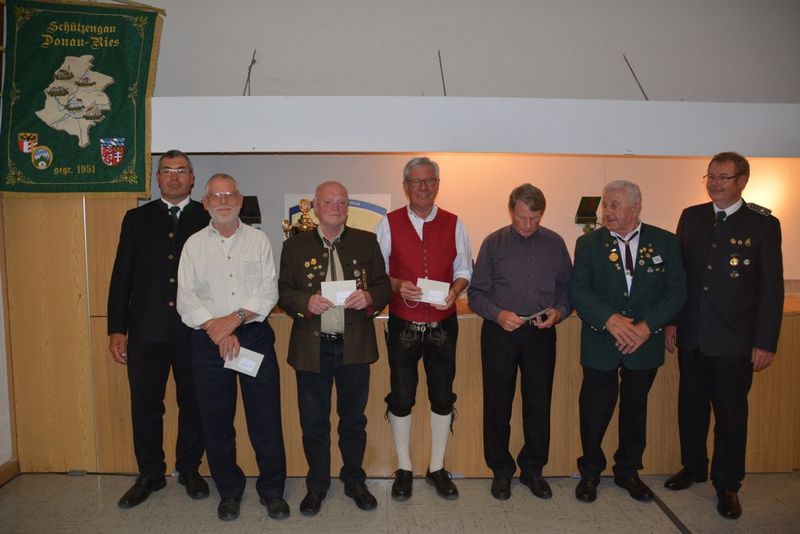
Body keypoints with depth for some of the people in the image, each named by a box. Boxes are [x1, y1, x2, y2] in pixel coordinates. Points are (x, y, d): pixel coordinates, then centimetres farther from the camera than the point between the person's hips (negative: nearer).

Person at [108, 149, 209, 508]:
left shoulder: (208, 219, 2)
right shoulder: (137, 219, 9)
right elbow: (121, 276, 7)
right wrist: (116, 328, 2)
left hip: (195, 331, -1)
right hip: (146, 331, 2)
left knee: (193, 405, 10)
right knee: (145, 407, 10)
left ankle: (189, 470, 29)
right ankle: (150, 475, 28)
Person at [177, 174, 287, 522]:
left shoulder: (258, 239, 5)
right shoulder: (194, 245, 6)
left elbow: (269, 290, -4)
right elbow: (186, 299, -1)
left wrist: (235, 318, -15)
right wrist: (218, 331, -13)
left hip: (255, 336, -1)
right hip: (208, 340, 1)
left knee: (266, 418, 2)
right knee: (216, 421, 9)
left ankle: (272, 490, 20)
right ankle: (229, 491, 28)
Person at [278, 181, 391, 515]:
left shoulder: (367, 242, 4)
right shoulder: (295, 245, 4)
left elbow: (383, 287, 5)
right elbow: (283, 292, 2)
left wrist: (369, 297, -17)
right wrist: (306, 302, -17)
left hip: (355, 346, 1)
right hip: (311, 348, 0)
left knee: (354, 419, 14)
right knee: (313, 421, 11)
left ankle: (354, 481, 34)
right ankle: (317, 484, 31)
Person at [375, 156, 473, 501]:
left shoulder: (453, 224, 2)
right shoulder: (389, 224, -1)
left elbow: (464, 270, 7)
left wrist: (454, 290, -13)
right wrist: (398, 286, -17)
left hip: (443, 325, 2)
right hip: (402, 326, -1)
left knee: (442, 396, 11)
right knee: (401, 397, 8)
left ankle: (437, 468, 30)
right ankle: (404, 469, 28)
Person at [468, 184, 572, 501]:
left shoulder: (555, 244, 6)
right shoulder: (494, 243, 1)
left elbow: (567, 288, 9)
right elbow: (476, 293, 0)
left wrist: (559, 312, -11)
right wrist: (498, 314, -17)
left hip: (541, 334, 1)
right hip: (500, 333, -1)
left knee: (539, 404, 8)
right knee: (497, 404, 6)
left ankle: (533, 469, 27)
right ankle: (501, 471, 23)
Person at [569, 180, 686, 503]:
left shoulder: (665, 242, 0)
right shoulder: (589, 243, -1)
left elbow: (677, 291, -4)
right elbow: (578, 291, -8)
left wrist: (648, 324, -17)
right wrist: (610, 319, -23)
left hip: (645, 343, 1)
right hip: (600, 343, -1)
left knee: (635, 409, 15)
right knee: (595, 410, 6)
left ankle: (628, 471, 35)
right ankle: (590, 473, 27)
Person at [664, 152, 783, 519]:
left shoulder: (763, 224, -5)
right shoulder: (691, 216, 5)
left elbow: (771, 288, -6)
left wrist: (766, 342, -9)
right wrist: (672, 321, 5)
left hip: (734, 340, -3)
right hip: (691, 335, 4)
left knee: (731, 413, 8)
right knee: (691, 406, 15)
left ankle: (727, 484, 26)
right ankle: (693, 467, 35)